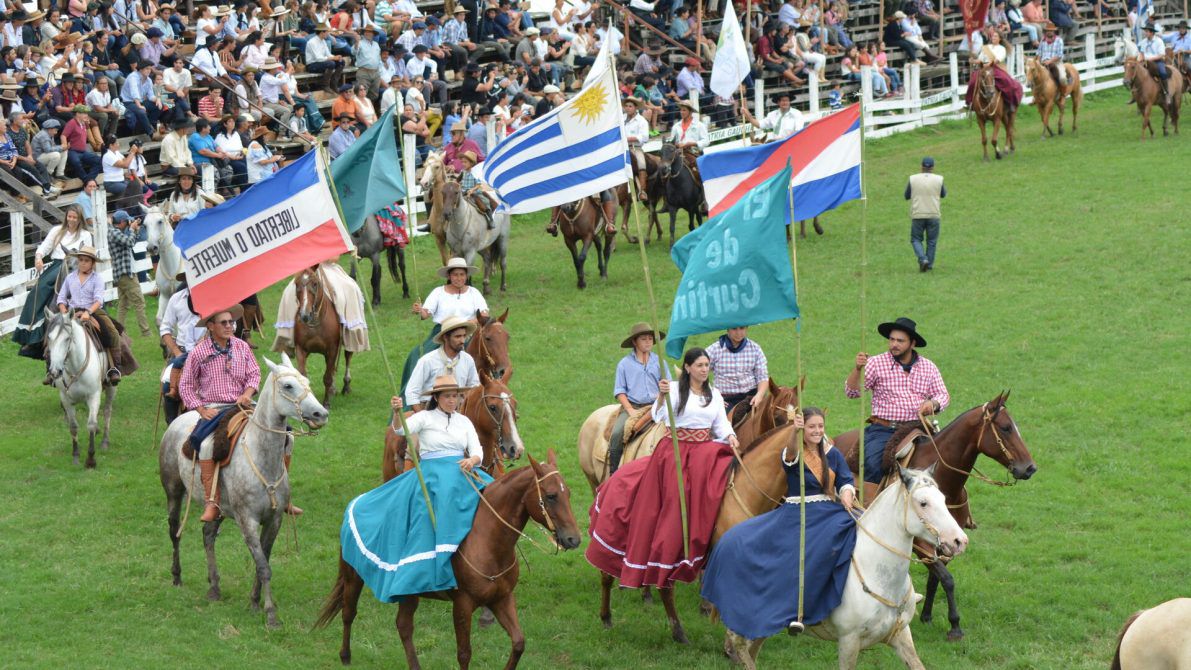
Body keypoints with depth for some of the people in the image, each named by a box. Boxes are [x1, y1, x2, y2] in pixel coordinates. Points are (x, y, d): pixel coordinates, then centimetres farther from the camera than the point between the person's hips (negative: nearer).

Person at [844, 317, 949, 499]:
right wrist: (857, 369, -20)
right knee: (873, 466, -25)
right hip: (883, 430, -3)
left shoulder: (928, 367, 11)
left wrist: (933, 404, -9)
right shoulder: (877, 363, 2)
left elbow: (943, 395, 14)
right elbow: (852, 392, -2)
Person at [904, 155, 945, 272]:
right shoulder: (938, 179, -2)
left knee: (916, 239, 11)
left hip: (917, 215, -1)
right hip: (933, 215, 1)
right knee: (931, 241, 12)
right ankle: (929, 265, 15)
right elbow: (943, 194, 14)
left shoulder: (913, 179, -4)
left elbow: (907, 196, 6)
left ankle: (923, 259, -11)